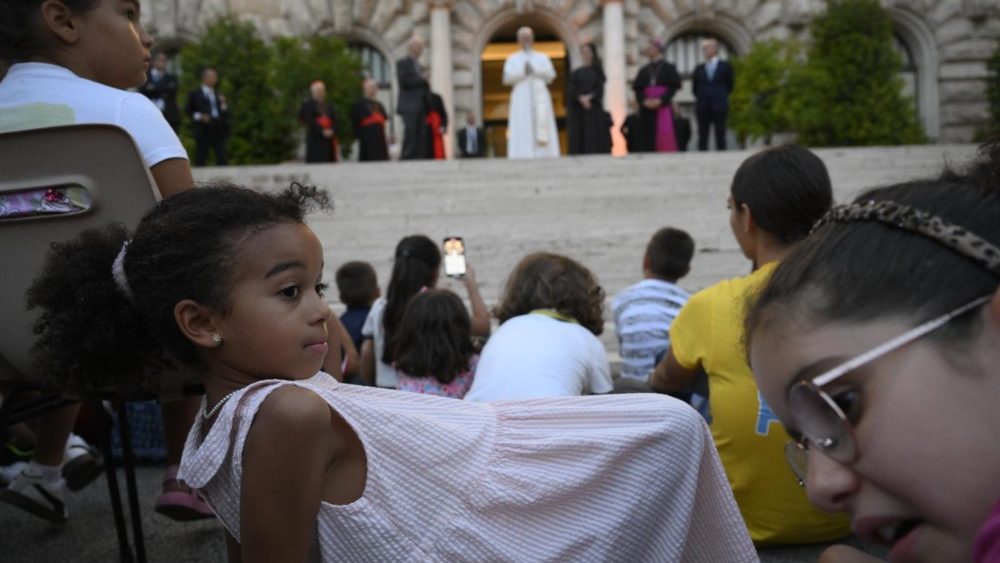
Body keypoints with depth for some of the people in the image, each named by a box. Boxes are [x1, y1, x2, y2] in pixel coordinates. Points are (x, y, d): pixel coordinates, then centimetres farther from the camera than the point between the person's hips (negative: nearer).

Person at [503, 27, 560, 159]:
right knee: (522, 131, -12)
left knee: (543, 132, -7)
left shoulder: (542, 57, 17)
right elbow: (507, 78, -2)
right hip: (521, 100, -1)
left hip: (540, 100, 2)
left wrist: (534, 70, -11)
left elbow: (551, 74, 1)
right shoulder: (512, 59, 13)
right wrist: (523, 72, -14)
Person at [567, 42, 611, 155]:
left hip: (594, 109, -1)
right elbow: (572, 91, 1)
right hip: (579, 111, 1)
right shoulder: (576, 73, 11)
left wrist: (590, 97, -18)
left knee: (595, 137, -6)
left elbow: (600, 88, 0)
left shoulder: (597, 70, 9)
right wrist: (581, 98, -18)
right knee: (580, 137, -5)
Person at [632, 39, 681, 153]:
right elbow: (637, 89, 8)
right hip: (646, 110, 3)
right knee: (648, 139, -3)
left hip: (663, 107, -3)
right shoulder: (643, 70, 16)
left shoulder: (669, 68, 6)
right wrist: (644, 101, -12)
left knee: (664, 136, -12)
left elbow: (673, 87, -2)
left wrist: (660, 100, -16)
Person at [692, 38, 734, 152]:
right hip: (702, 107, 2)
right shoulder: (699, 69, 10)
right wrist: (700, 98, 9)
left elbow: (729, 85, 10)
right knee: (702, 139, 0)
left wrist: (720, 97, 11)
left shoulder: (725, 66, 4)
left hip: (719, 107, -2)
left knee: (720, 137, 1)